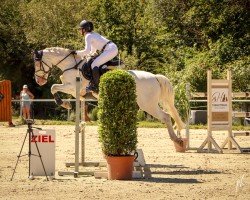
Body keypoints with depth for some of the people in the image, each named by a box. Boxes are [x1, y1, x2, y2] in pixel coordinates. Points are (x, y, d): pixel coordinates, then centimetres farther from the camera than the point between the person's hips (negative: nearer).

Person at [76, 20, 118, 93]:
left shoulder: (88, 36, -7)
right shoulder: (93, 34, 22)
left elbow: (87, 51, -15)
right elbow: (93, 50, 31)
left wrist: (77, 52, -3)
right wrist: (84, 55, 21)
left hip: (110, 50, -10)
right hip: (113, 48, 10)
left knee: (94, 65, -13)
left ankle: (95, 86, -17)